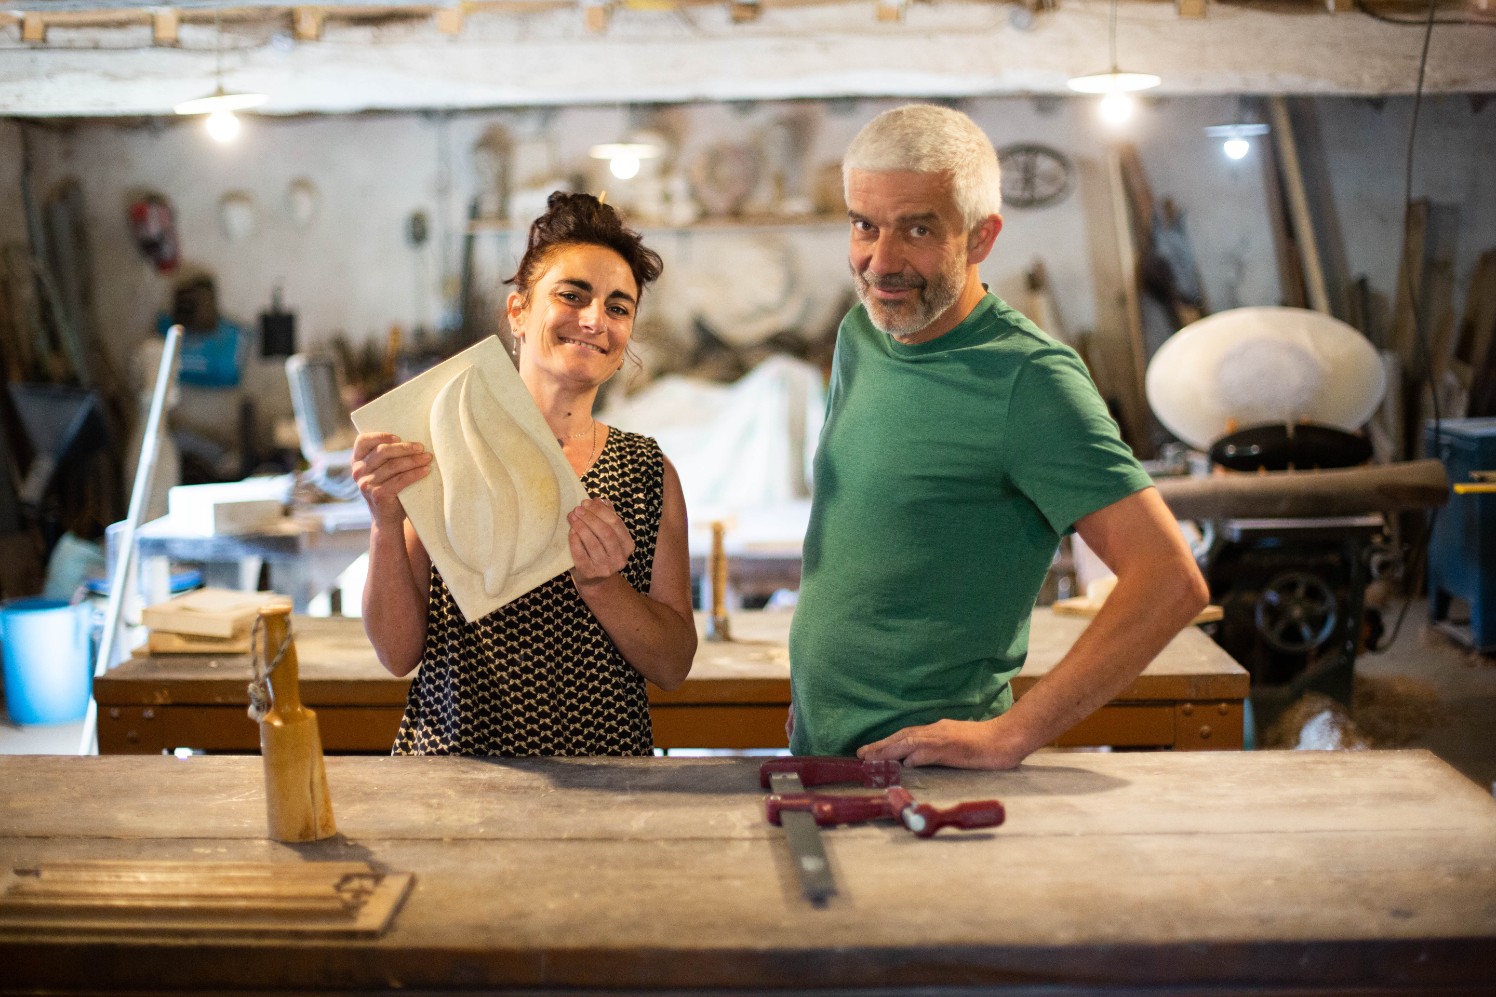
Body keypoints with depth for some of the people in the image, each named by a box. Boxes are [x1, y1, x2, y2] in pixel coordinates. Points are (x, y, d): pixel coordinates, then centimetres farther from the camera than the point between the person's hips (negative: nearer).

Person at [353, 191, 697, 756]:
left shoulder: (647, 472, 7)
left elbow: (674, 667, 5)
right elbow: (399, 654, 0)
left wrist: (599, 584, -12)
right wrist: (386, 525, -14)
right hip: (448, 759, -1)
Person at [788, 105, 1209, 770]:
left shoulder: (1029, 380, -19)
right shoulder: (860, 334, 5)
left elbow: (1171, 583, -25)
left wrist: (1007, 738, -24)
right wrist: (806, 677, 9)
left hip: (928, 760, -7)